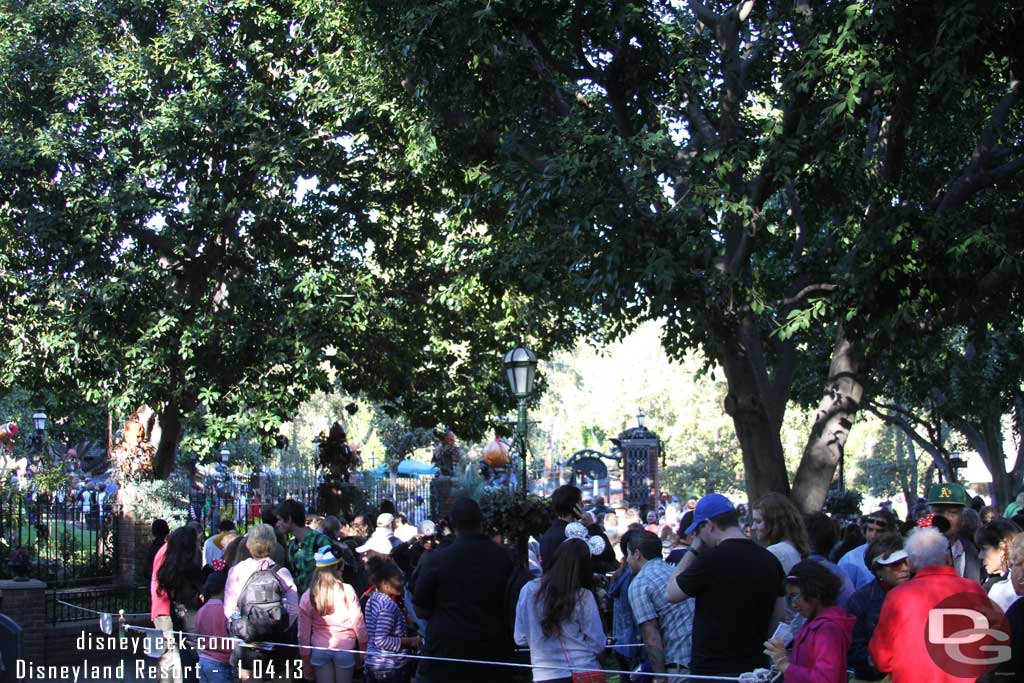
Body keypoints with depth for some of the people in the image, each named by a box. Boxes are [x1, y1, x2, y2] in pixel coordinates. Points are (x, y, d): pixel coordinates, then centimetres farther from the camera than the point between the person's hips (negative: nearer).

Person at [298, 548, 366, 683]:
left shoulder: (307, 597, -3)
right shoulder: (347, 591, -8)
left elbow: (303, 632, 0)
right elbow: (358, 623, -5)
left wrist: (305, 658, 10)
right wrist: (363, 646, 10)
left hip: (319, 651, 1)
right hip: (344, 649, -1)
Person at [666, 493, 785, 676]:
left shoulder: (711, 559, -16)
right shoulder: (770, 561, 4)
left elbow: (671, 594, -3)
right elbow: (780, 617, 11)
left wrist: (693, 550, 2)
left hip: (712, 670, -6)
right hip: (755, 668, 7)